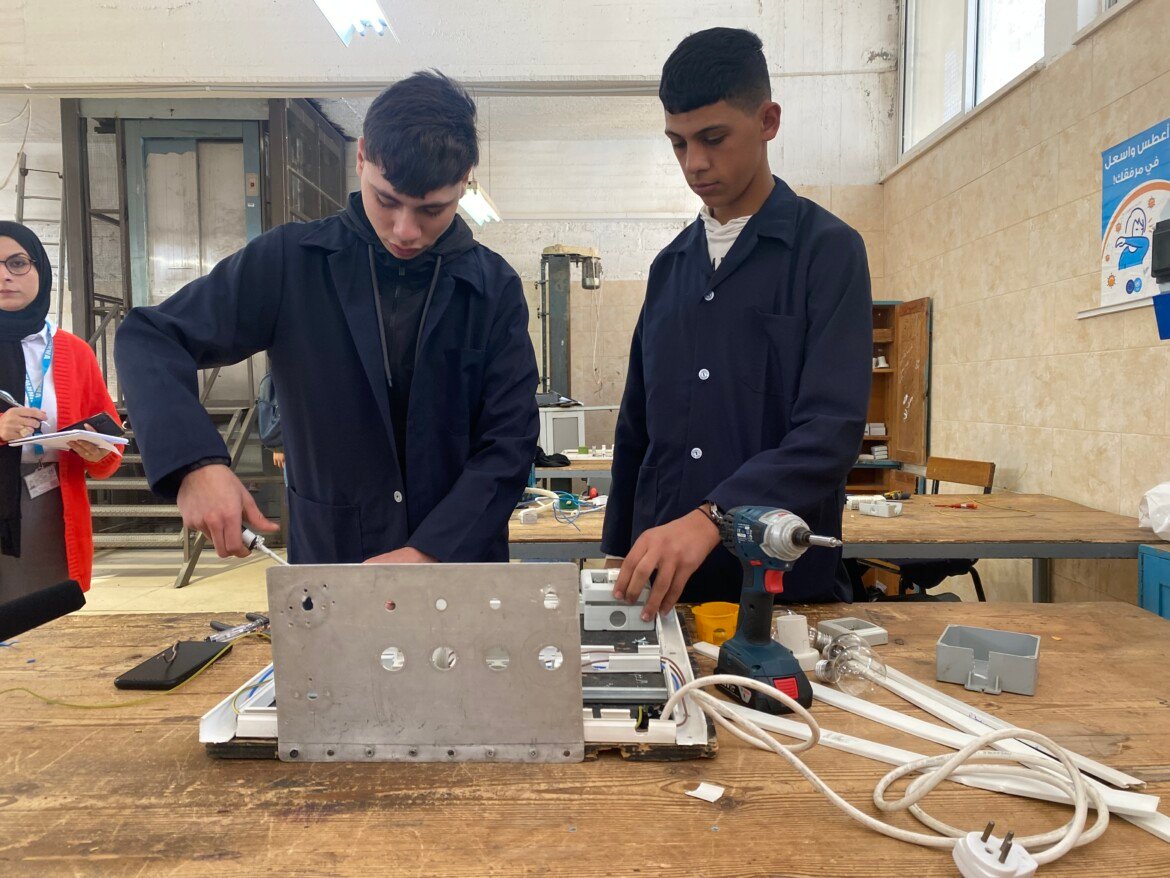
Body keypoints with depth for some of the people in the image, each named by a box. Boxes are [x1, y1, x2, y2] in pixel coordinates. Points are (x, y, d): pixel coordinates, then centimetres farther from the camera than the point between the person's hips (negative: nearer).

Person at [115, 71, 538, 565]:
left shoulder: (494, 289, -4)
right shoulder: (290, 262, -5)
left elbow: (510, 442, -8)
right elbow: (148, 340, -2)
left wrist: (428, 554, -21)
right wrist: (193, 463, -20)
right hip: (327, 566, 0)